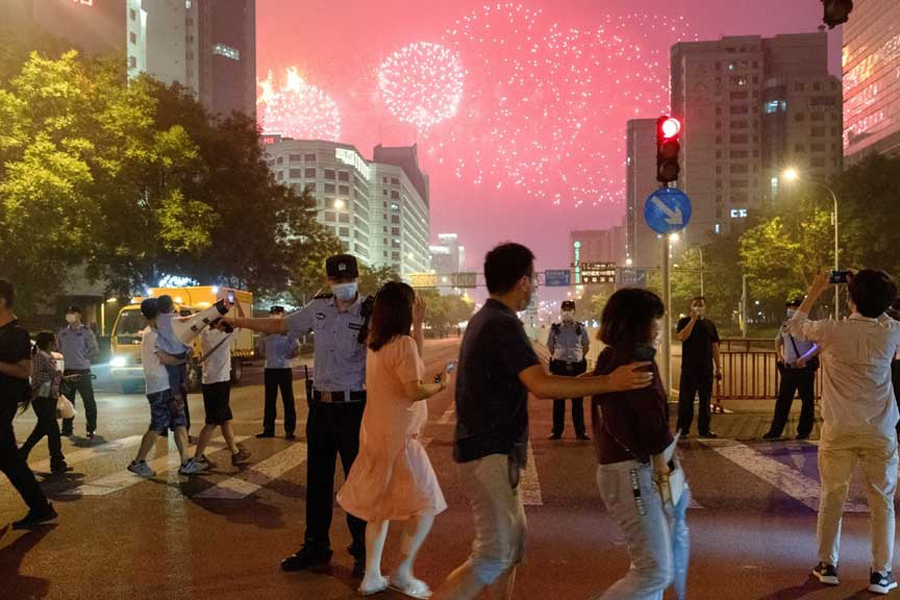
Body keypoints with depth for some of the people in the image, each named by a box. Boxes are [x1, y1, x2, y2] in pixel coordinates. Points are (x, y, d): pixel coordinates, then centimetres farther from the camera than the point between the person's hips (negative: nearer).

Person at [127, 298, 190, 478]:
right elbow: (166, 359, -22)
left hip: (167, 387, 9)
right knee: (157, 427, -4)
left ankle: (185, 461, 7)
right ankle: (138, 463, 8)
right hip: (160, 388, -9)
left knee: (180, 423, 6)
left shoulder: (153, 333, 17)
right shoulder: (152, 334, -13)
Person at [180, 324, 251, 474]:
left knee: (226, 420, 17)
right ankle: (195, 460, -5)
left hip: (209, 382, 8)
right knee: (211, 423, -4)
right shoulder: (223, 336, -15)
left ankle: (236, 453, 27)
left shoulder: (205, 334, 1)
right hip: (220, 383, -8)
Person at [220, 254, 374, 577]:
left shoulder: (370, 313, -12)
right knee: (317, 479, 14)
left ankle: (362, 552, 20)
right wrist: (238, 321, 22)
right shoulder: (319, 307, 4)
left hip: (353, 407, -5)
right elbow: (280, 325, 18)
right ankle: (316, 548, 29)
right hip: (320, 405, 6)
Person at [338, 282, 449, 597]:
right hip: (398, 435, -9)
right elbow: (414, 391, -22)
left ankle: (371, 576, 21)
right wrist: (440, 385, -5)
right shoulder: (403, 343, -18)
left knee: (381, 505, 17)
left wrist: (418, 325, 13)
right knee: (427, 504, 4)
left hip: (376, 432, 9)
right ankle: (403, 572, 7)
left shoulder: (375, 344, 9)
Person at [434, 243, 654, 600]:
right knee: (493, 555, -5)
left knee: (513, 539, 18)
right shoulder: (503, 325, -19)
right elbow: (541, 386, -30)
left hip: (487, 448, 10)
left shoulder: (484, 319, 12)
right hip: (490, 453, -10)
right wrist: (609, 383, -28)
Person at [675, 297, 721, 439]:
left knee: (705, 399, 8)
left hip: (706, 368, 3)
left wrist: (718, 367, 8)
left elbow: (715, 347, 12)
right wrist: (693, 319, -16)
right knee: (686, 399, -2)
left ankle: (704, 428, 16)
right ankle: (683, 429, 3)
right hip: (689, 368, -3)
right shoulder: (684, 322, 3)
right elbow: (682, 337, -17)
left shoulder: (710, 324, 12)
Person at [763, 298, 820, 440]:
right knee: (783, 400, 7)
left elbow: (819, 345, -17)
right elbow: (778, 342, 27)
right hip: (788, 369, 6)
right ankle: (775, 431, 11)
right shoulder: (785, 326, 9)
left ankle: (804, 431, 15)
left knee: (807, 401, 5)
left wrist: (805, 358, -25)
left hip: (805, 369, -5)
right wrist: (779, 356, 14)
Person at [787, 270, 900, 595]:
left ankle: (827, 565, 20)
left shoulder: (832, 331, -12)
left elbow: (795, 325, 8)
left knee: (832, 498, 11)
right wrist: (867, 291, 17)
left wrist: (815, 290, 16)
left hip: (839, 430, -1)